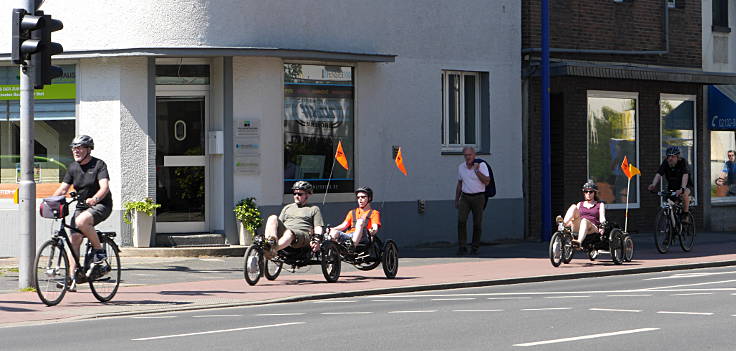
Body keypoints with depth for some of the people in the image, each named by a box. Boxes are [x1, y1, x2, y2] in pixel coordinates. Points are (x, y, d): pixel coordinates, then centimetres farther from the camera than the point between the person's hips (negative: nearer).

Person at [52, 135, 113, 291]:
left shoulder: (99, 164, -10)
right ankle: (73, 279, -8)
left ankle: (99, 252, -16)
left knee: (81, 221, -35)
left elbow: (104, 187, -23)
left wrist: (94, 199, -43)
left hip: (101, 205, -6)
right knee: (74, 239, -9)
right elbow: (63, 189, 5)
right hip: (81, 206, 6)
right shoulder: (73, 167, 7)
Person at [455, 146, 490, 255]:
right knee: (461, 221, -16)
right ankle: (462, 247, -13)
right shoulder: (461, 167, 4)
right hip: (465, 198, 2)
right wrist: (456, 200, 14)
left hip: (478, 198, -2)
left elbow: (487, 182, -19)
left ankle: (475, 248, 15)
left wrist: (477, 170, -27)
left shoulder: (481, 165, -9)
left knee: (477, 224, -1)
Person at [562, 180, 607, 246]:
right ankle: (563, 224, -46)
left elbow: (602, 218, 7)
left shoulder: (600, 205, 22)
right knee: (573, 206, -19)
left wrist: (602, 226, -15)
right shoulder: (580, 204, 31)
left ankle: (579, 242, -68)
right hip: (577, 229, 3)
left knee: (584, 220, -40)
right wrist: (567, 224, 1)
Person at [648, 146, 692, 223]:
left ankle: (685, 215, -18)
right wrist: (653, 185, -45)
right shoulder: (666, 162, -13)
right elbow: (659, 174, -25)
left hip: (685, 186, -4)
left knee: (684, 193, -35)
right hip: (671, 187, 4)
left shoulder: (682, 162, -22)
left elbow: (685, 175, -37)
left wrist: (682, 189, -55)